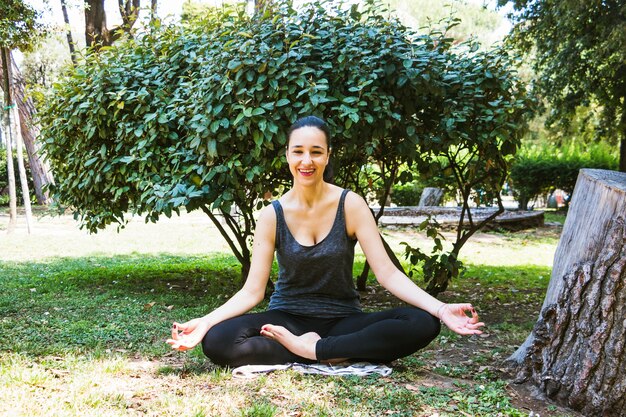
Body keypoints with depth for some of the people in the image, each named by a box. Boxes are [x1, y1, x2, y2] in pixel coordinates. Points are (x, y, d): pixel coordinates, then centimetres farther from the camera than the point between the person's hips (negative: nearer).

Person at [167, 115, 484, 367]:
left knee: (422, 324, -28)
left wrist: (440, 309, -25)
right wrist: (205, 322, -22)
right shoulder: (272, 215, -5)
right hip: (287, 321, 0)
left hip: (342, 321, 0)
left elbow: (387, 272, -12)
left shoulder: (350, 205, -7)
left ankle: (313, 349, -24)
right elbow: (252, 291, -7)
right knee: (217, 341, -30)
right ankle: (330, 353, -20)